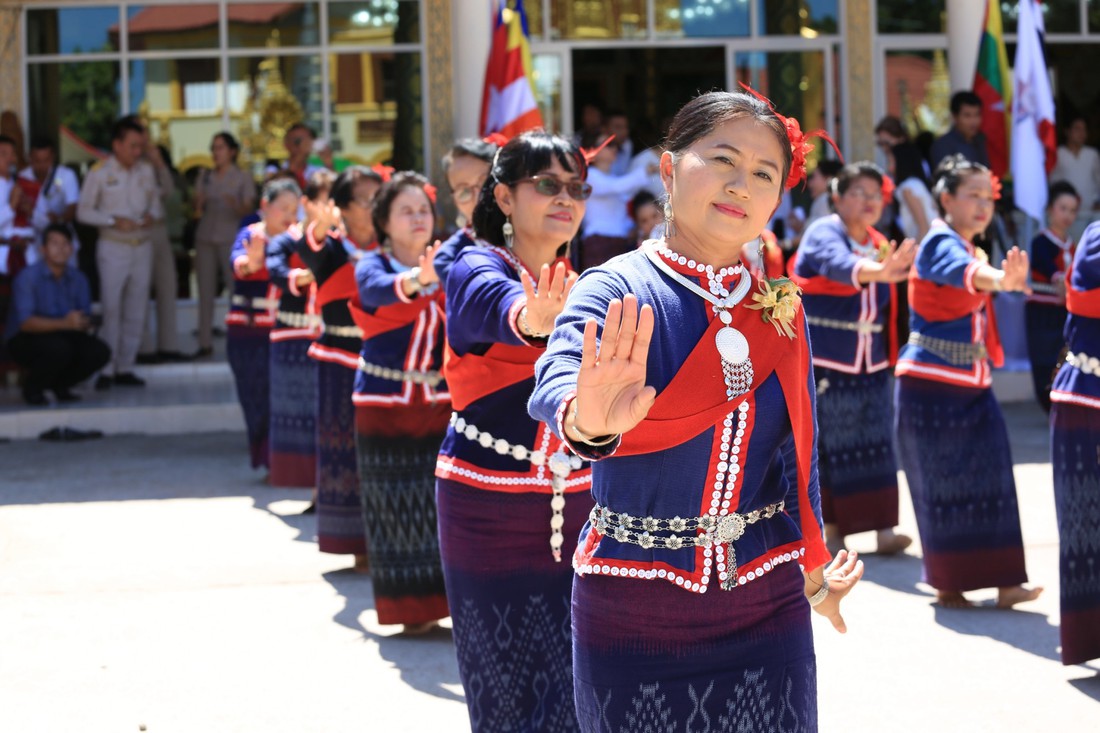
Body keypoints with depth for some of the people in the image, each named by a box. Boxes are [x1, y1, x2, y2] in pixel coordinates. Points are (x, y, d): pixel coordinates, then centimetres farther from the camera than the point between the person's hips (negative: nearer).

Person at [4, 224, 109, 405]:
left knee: (100, 352, -18)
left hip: (63, 337, 6)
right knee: (59, 348, -36)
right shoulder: (27, 278, -15)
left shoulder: (78, 279, 2)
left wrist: (83, 323, -26)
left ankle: (59, 385, 8)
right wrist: (64, 323, -36)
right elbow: (25, 323, -24)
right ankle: (32, 388, -6)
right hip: (24, 341, -6)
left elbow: (85, 320, 1)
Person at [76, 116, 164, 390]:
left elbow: (157, 203, 14)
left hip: (142, 246, 4)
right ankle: (106, 370, -5)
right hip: (113, 246, -4)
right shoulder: (100, 173, -5)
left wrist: (153, 215, -9)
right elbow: (83, 211, -3)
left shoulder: (146, 170, 6)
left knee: (136, 310, 5)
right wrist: (113, 221, -15)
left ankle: (125, 367, 12)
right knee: (111, 308, -9)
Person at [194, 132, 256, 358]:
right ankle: (205, 343, 5)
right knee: (205, 292, 3)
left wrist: (237, 206, -28)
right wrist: (198, 206, -12)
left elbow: (249, 208, -6)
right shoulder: (205, 176, 14)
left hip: (230, 239, -4)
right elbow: (198, 206, 12)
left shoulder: (242, 178, 2)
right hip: (205, 238, 4)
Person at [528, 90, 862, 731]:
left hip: (768, 606, 4)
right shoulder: (616, 293, -11)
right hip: (633, 613, -4)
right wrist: (588, 419, -54)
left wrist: (812, 574, 22)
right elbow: (559, 381, -32)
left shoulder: (781, 312, 5)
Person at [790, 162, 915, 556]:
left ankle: (883, 529, -3)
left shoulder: (879, 245, 11)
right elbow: (839, 264, -36)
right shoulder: (824, 234, -11)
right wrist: (878, 272, -54)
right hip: (823, 362, -6)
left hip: (869, 365, 6)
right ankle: (827, 529, 8)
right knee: (825, 445, -1)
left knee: (876, 444, -2)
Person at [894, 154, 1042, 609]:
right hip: (930, 387, -8)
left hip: (971, 386, 8)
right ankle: (948, 584, 8)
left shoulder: (965, 246, 11)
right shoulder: (941, 244, -16)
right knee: (941, 483, -2)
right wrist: (1001, 279, -60)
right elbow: (964, 271, -40)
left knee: (988, 477, 0)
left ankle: (1002, 580, 1)